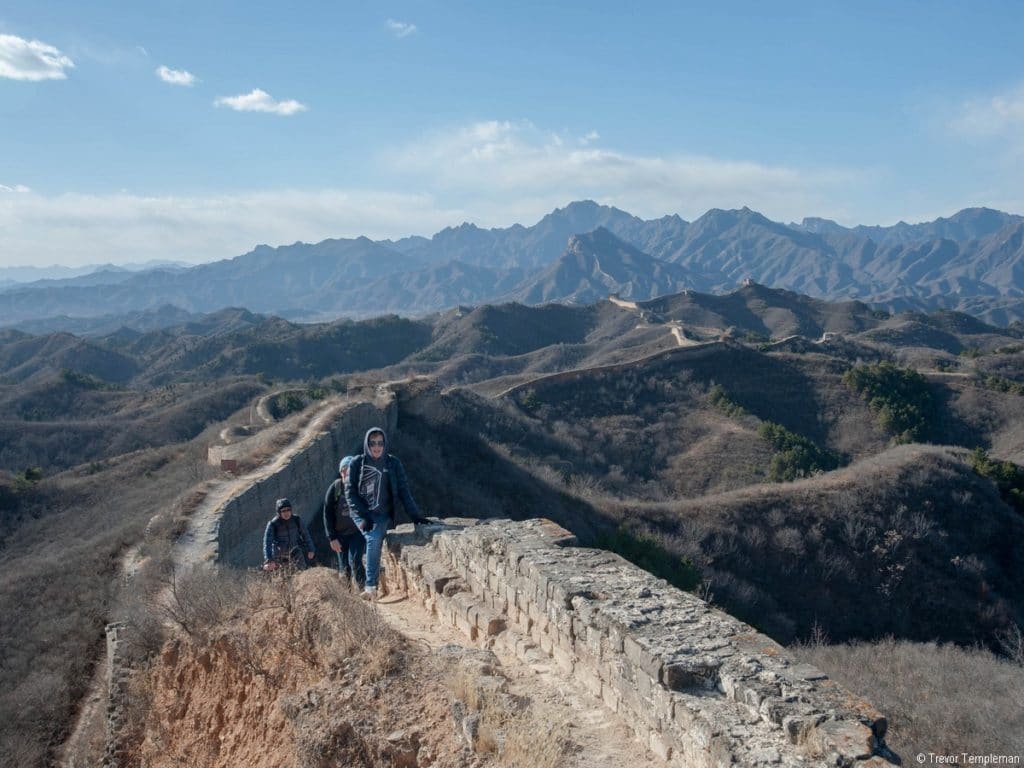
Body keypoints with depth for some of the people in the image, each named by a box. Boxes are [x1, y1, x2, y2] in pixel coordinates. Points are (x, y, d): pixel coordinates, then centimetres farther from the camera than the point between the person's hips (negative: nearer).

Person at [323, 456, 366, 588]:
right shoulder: (335, 488, -4)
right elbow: (327, 514, -1)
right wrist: (332, 537, -6)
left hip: (358, 532, -1)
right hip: (341, 534, 1)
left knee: (355, 561, -16)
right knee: (344, 567, 5)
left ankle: (362, 589, -10)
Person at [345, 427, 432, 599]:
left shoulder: (393, 463, 4)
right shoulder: (357, 463, 2)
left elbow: (403, 491, 2)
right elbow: (350, 491, 0)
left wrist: (415, 515, -6)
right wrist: (362, 516, -10)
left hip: (383, 514, 1)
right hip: (361, 513, -1)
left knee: (375, 540, -19)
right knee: (373, 539, -24)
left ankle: (370, 586, -10)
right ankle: (371, 584, -22)